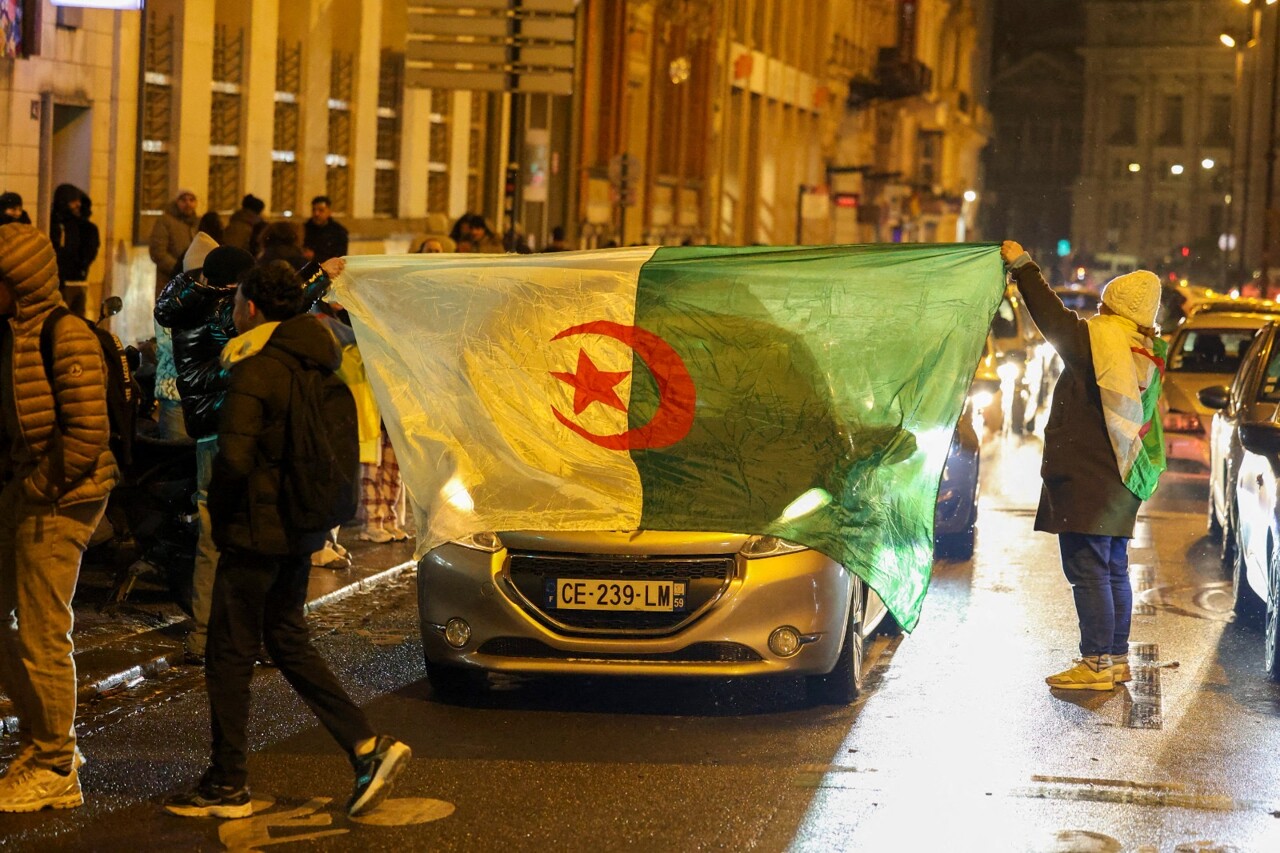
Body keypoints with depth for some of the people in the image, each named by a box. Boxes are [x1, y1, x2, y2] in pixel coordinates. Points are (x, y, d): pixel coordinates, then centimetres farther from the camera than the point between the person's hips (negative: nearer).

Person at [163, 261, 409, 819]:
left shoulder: (254, 370, -18)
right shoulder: (315, 364, 9)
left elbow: (235, 457, -25)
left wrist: (219, 509, -7)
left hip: (258, 528, -9)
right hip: (303, 528, 9)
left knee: (229, 654, 2)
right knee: (287, 640, 18)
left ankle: (227, 786, 8)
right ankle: (368, 746, 9)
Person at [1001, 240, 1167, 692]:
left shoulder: (1099, 340, -16)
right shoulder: (1149, 355, 9)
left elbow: (1053, 319, -14)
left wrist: (1022, 265, -6)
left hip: (1087, 480, -9)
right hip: (1120, 480, 9)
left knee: (1088, 570, -6)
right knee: (1114, 570, 15)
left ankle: (1096, 663, -6)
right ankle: (1117, 658, 20)